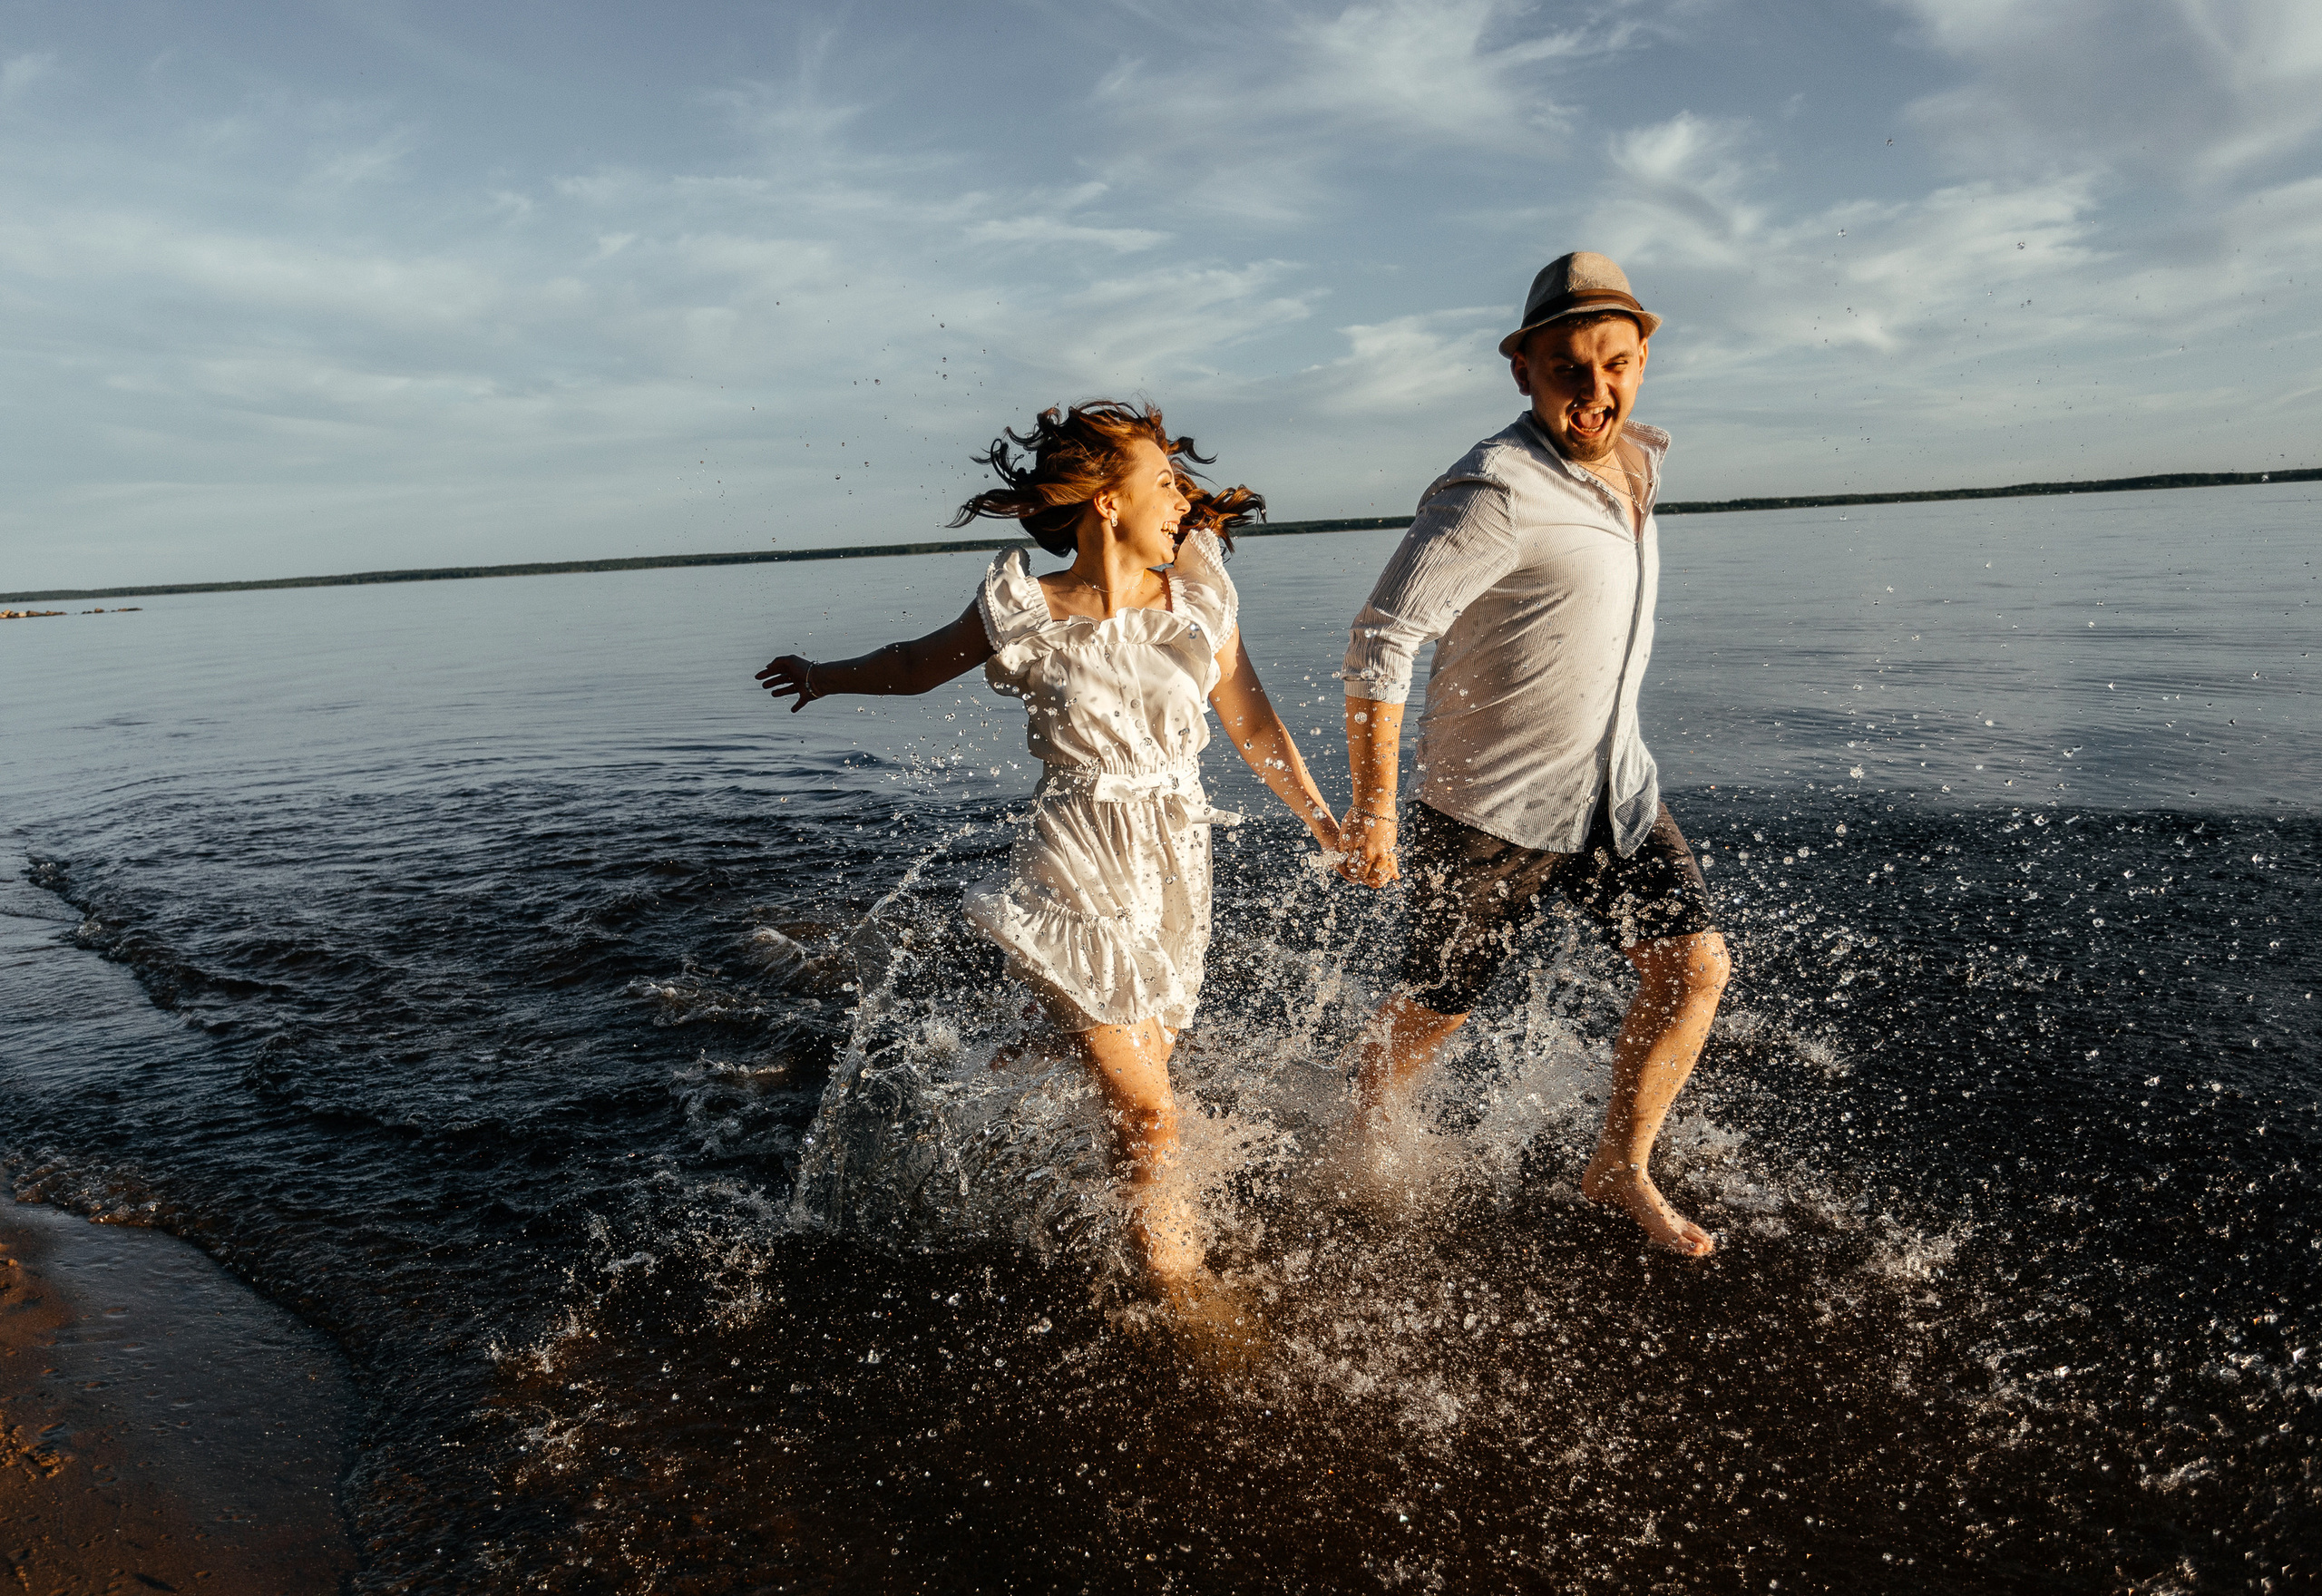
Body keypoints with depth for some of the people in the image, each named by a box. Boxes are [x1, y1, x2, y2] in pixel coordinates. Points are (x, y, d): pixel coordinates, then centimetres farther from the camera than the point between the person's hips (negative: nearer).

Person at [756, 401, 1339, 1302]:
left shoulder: (1200, 596, 1)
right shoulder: (1024, 612, -9)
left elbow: (1253, 725, 11)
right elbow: (917, 665, 10)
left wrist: (1325, 824, 12)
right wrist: (827, 674, 25)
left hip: (1177, 873, 4)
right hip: (1077, 880, -4)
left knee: (1141, 1086, 13)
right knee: (1148, 1117, -3)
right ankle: (1187, 1297, 15)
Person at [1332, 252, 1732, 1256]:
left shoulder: (1634, 461, 4)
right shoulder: (1495, 491, -25)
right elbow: (1379, 646, -25)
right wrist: (1372, 812, -21)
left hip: (1613, 791, 7)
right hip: (1490, 809, -7)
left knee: (1695, 967, 0)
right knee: (1435, 1012, 10)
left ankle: (1620, 1169, 21)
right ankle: (1371, 1134, 42)